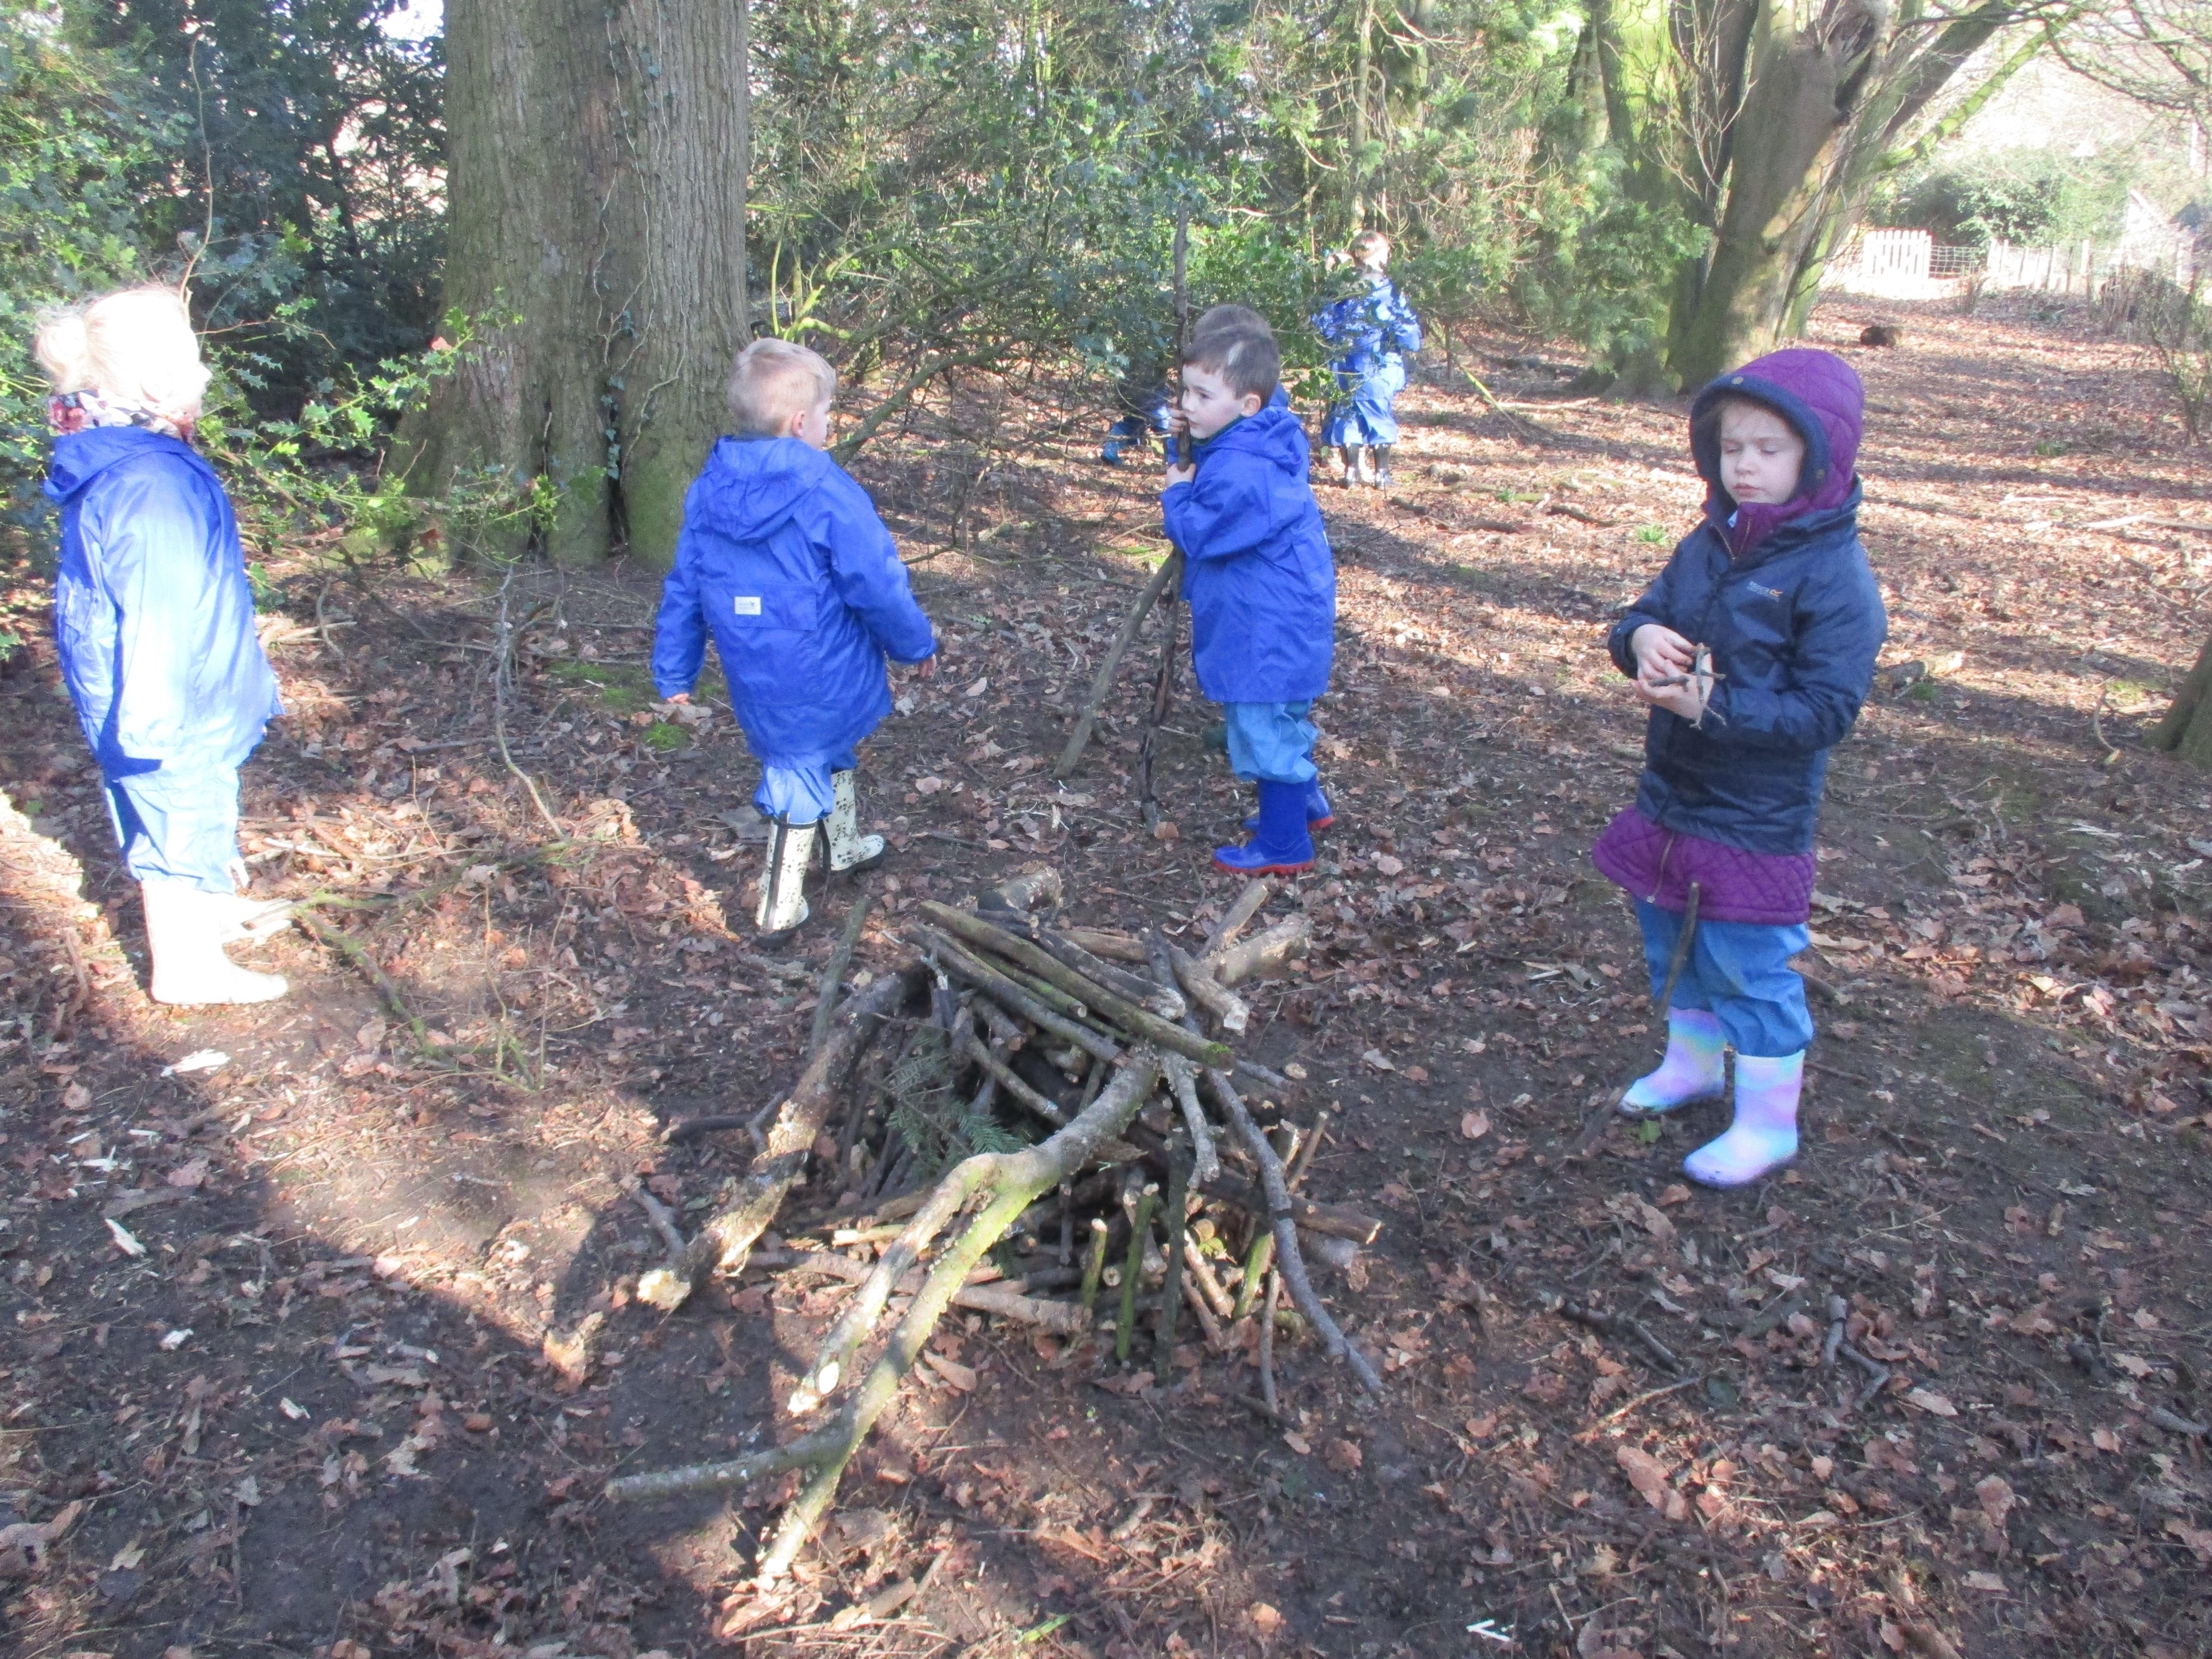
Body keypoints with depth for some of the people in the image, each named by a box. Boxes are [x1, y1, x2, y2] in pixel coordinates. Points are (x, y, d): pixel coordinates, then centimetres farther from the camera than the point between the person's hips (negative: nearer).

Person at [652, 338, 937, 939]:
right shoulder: (826, 494, -21)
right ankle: (779, 907, 24)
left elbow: (683, 590, 5)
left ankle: (845, 845, 48)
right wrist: (916, 645, 0)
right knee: (800, 777, 12)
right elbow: (878, 587, -17)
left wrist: (673, 671, 15)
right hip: (823, 676, -5)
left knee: (829, 751, 27)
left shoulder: (707, 491, -2)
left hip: (754, 678, 6)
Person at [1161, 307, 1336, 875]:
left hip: (1267, 631, -11)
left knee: (1264, 730, 1)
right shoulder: (1263, 442, 3)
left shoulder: (1240, 473, -29)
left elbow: (1199, 534, -22)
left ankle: (1284, 845, 13)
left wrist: (1177, 493, -6)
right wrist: (1196, 444, 1)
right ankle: (1305, 804, 43)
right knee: (1281, 720, 26)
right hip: (1282, 618, 11)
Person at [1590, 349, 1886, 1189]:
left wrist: (1712, 704, -31)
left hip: (1757, 824, -7)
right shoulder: (1709, 544, 3)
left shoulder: (1835, 577, -18)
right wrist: (1643, 638, -17)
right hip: (1670, 798, 7)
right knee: (1673, 943, 22)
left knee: (1750, 967, 3)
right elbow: (1643, 616, 8)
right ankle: (1692, 1061, 45)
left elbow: (1826, 711, -21)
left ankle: (1769, 1121, 21)